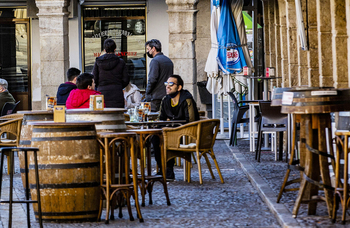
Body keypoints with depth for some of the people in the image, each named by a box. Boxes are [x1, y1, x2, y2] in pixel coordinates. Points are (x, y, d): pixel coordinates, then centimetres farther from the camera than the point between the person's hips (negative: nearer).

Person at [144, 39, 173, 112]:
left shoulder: (155, 61, -10)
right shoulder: (169, 61, 17)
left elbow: (152, 79, -17)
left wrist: (147, 93, -7)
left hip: (157, 97, -8)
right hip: (167, 96, 8)